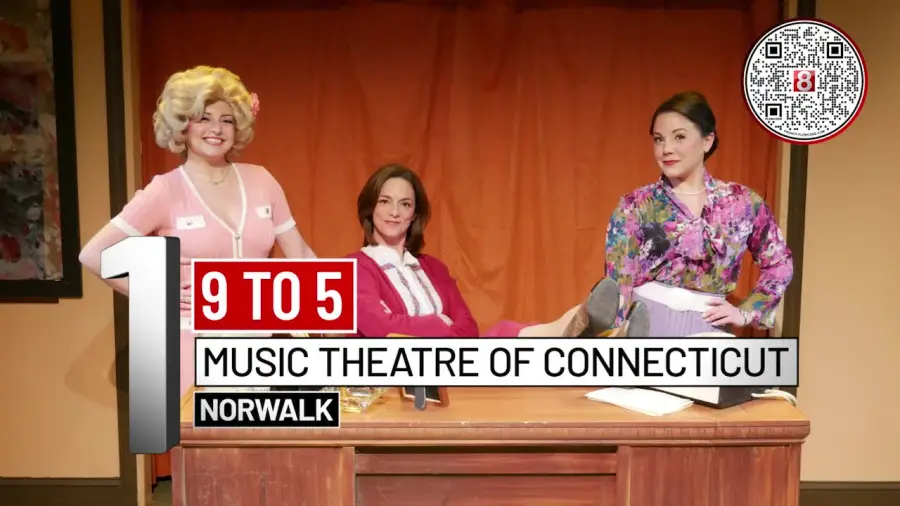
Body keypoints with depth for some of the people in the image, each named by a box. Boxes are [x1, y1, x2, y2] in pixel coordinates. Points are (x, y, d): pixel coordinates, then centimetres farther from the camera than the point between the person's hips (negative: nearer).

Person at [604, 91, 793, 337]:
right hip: (646, 325, -1)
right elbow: (619, 283, -5)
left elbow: (780, 264, 16)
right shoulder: (636, 205, -2)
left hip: (706, 331, 2)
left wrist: (746, 312, 6)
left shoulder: (742, 202, 4)